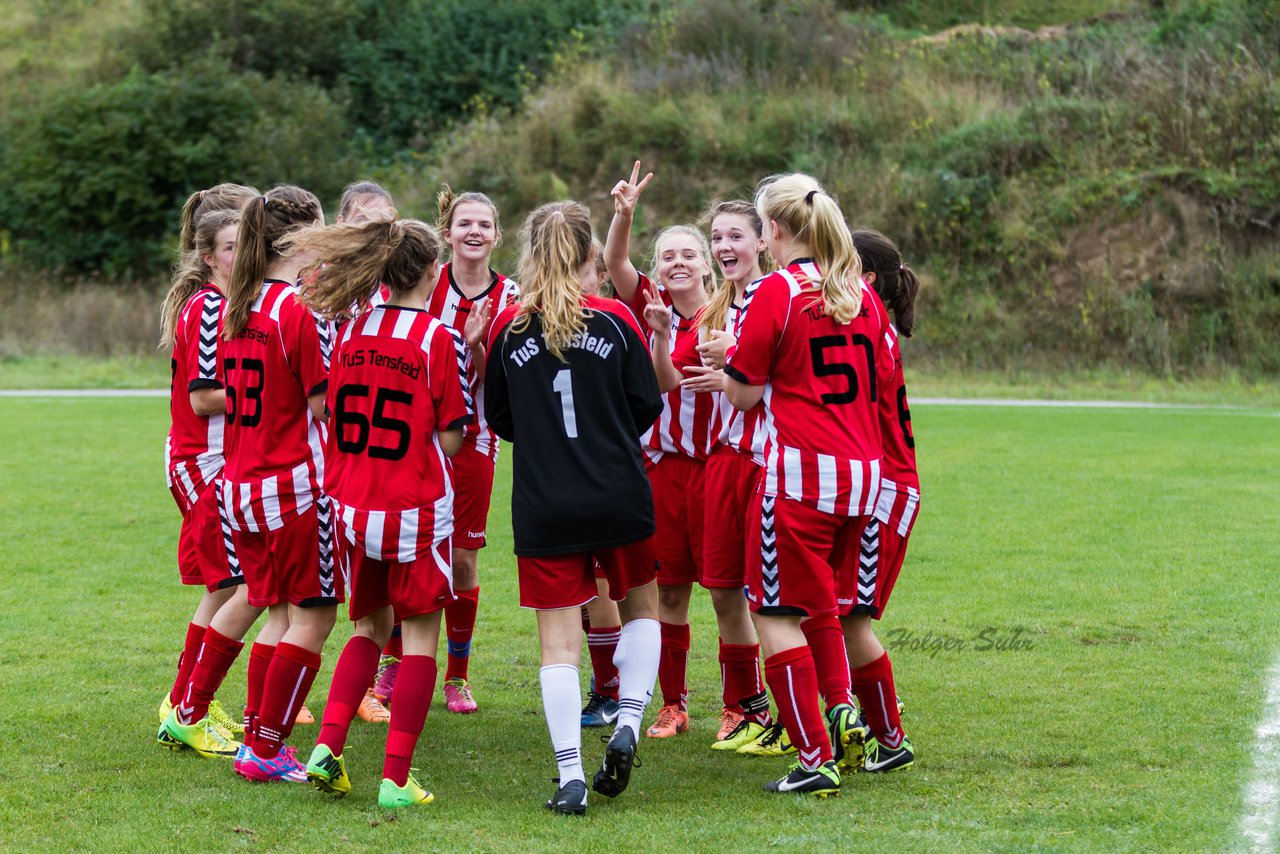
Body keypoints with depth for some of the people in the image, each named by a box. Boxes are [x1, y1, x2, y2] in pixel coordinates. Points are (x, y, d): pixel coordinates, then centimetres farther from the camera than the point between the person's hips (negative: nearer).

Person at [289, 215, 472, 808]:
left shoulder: (352, 329, 3)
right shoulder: (438, 338, -11)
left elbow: (332, 413, 9)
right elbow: (450, 438, -9)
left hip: (351, 506, 5)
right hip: (415, 507, -5)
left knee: (371, 626, 20)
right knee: (419, 632, 4)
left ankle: (328, 744, 5)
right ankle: (396, 778, 0)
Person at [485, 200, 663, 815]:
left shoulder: (508, 327, -2)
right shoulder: (616, 321, -5)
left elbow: (498, 419, 7)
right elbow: (647, 407, 2)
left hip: (543, 506, 0)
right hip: (620, 499, 0)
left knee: (559, 641, 3)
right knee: (641, 608, 22)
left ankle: (571, 776, -4)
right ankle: (628, 724, 4)